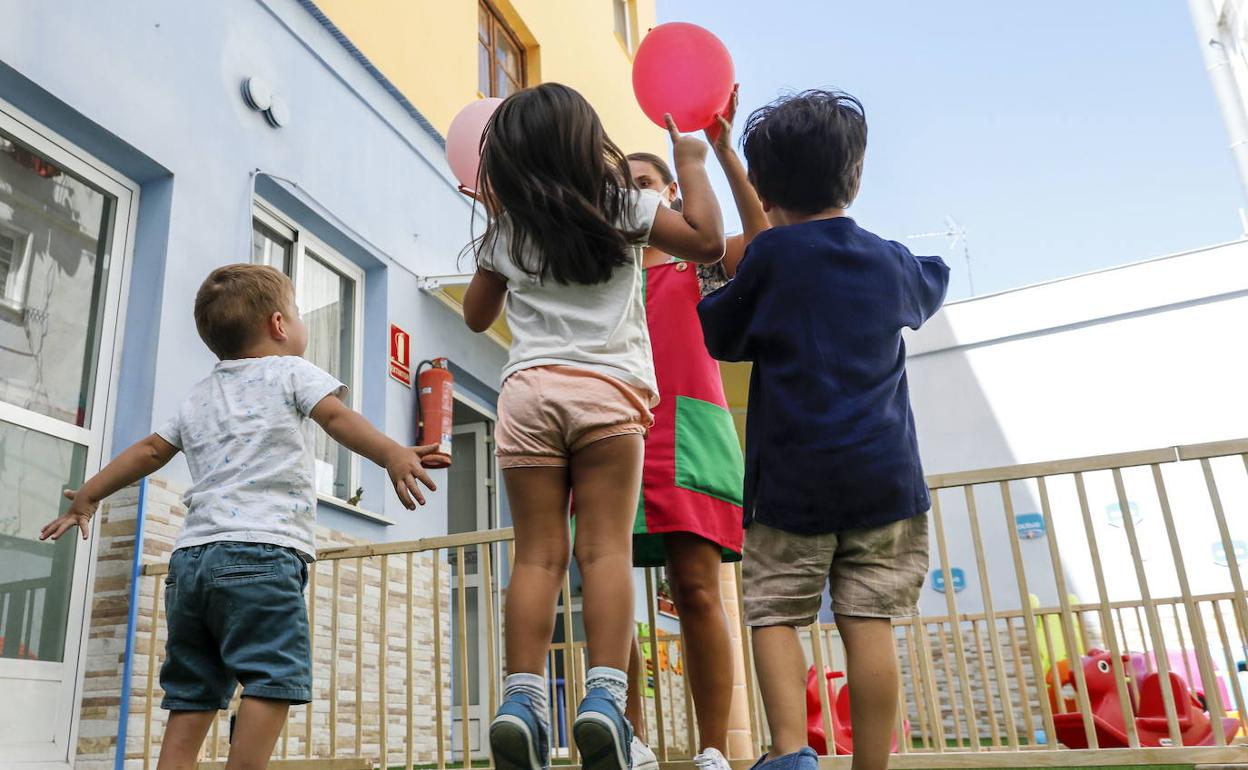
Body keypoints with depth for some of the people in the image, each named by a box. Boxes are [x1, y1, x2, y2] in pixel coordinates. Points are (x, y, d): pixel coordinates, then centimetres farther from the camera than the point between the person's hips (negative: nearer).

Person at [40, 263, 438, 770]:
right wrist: (392, 455, -27)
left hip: (190, 556, 8)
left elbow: (151, 451, 29)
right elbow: (336, 416, -12)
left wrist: (86, 497, 42)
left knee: (193, 694, 12)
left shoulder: (198, 396, 25)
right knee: (273, 679, -10)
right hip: (260, 551, -7)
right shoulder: (290, 372, 5)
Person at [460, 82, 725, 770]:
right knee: (606, 546, -4)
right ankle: (604, 694, -12)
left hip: (528, 390, 2)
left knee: (536, 553, 1)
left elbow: (477, 315, 25)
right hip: (609, 388, -2)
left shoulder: (506, 233, 14)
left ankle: (523, 698, -5)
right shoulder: (623, 208, 6)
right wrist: (690, 162, 19)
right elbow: (707, 240, 7)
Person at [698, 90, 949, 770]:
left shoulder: (770, 256, -2)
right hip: (884, 478, 3)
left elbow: (718, 335, 9)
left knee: (775, 613, 3)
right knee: (868, 622, 2)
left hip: (791, 480, -3)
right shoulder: (890, 261, 10)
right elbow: (931, 288, 33)